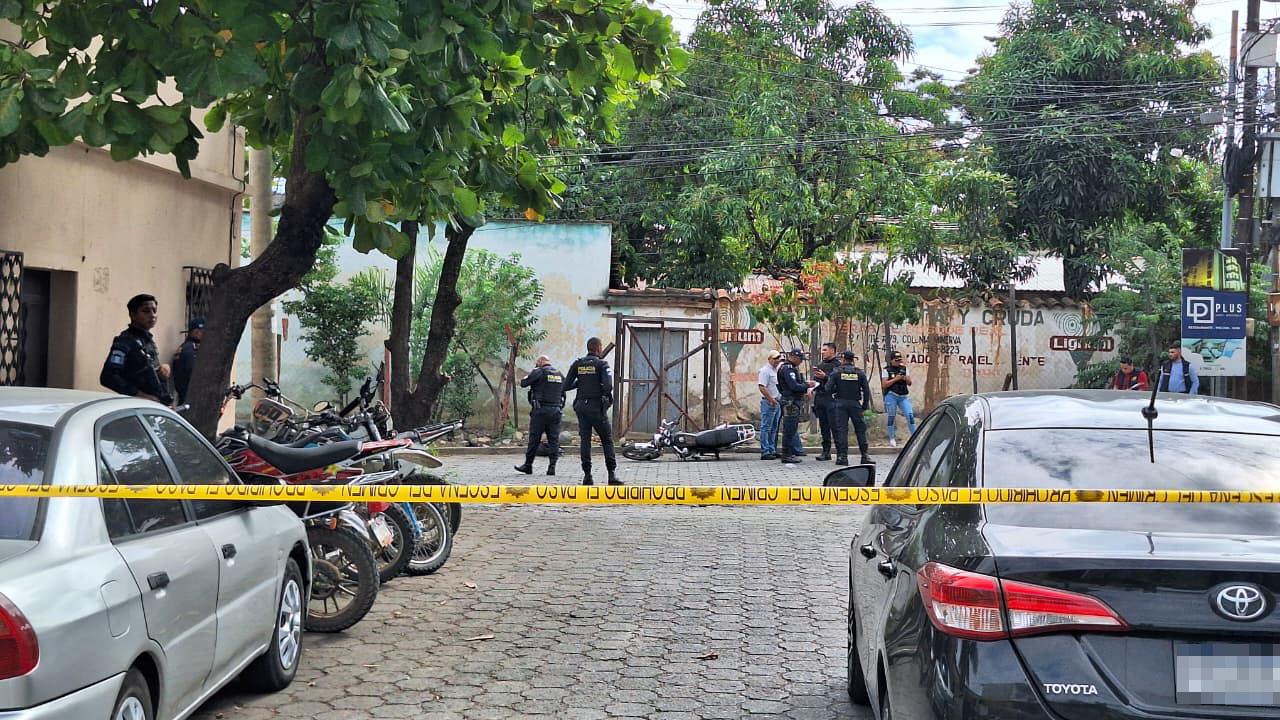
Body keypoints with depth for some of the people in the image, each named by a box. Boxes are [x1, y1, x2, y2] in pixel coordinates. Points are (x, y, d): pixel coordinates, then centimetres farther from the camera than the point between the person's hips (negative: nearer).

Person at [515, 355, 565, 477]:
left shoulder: (539, 372, -6)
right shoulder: (560, 375, 13)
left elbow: (523, 383, -4)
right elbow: (563, 393, 16)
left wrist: (529, 375, 11)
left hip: (540, 410, -5)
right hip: (556, 410, 5)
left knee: (534, 438, 1)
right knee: (554, 439, 5)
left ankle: (528, 465, 7)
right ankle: (552, 466, -1)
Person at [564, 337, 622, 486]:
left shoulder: (577, 364, 6)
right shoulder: (601, 364, -6)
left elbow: (566, 386, 3)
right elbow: (608, 386, -18)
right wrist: (606, 393, 4)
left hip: (581, 405, 4)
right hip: (597, 406, -4)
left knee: (585, 440, 7)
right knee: (607, 440, 3)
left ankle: (587, 475, 2)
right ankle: (611, 475, -2)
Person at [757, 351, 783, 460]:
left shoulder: (776, 370, 18)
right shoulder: (765, 370, -11)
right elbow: (762, 387, -20)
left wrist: (777, 399, 16)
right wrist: (771, 399, -21)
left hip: (777, 403, 9)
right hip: (768, 403, -9)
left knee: (774, 429, 12)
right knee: (766, 428, -7)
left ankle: (772, 450, 17)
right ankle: (765, 452, -8)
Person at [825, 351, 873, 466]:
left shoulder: (836, 372, -3)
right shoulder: (860, 373, 3)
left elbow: (828, 389, -6)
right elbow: (866, 391, 3)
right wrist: (865, 406, 11)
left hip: (840, 403, -1)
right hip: (855, 404, 1)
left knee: (841, 429, 1)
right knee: (860, 429, 8)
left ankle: (843, 456, -2)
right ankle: (864, 455, 8)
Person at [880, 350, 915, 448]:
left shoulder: (904, 368, 12)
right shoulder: (886, 370, 0)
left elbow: (909, 383, 12)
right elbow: (884, 385, -9)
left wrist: (906, 378, -9)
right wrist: (895, 379, -14)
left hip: (903, 396, 3)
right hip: (891, 396, -3)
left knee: (910, 415, -7)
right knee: (891, 416, 4)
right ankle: (892, 439, 14)